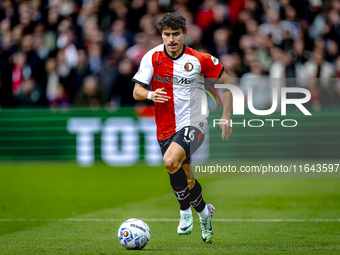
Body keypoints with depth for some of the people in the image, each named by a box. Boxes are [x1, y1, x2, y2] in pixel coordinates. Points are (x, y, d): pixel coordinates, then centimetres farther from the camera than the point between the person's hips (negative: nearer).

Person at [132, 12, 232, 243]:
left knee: (171, 161, -30)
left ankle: (186, 211, -7)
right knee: (180, 179, 10)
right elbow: (137, 92, -2)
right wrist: (150, 95, -25)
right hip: (166, 128, 4)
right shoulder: (152, 58, -3)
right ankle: (204, 211, 40)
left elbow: (226, 83, 3)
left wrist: (226, 117, -3)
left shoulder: (200, 60, -8)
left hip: (193, 124, -4)